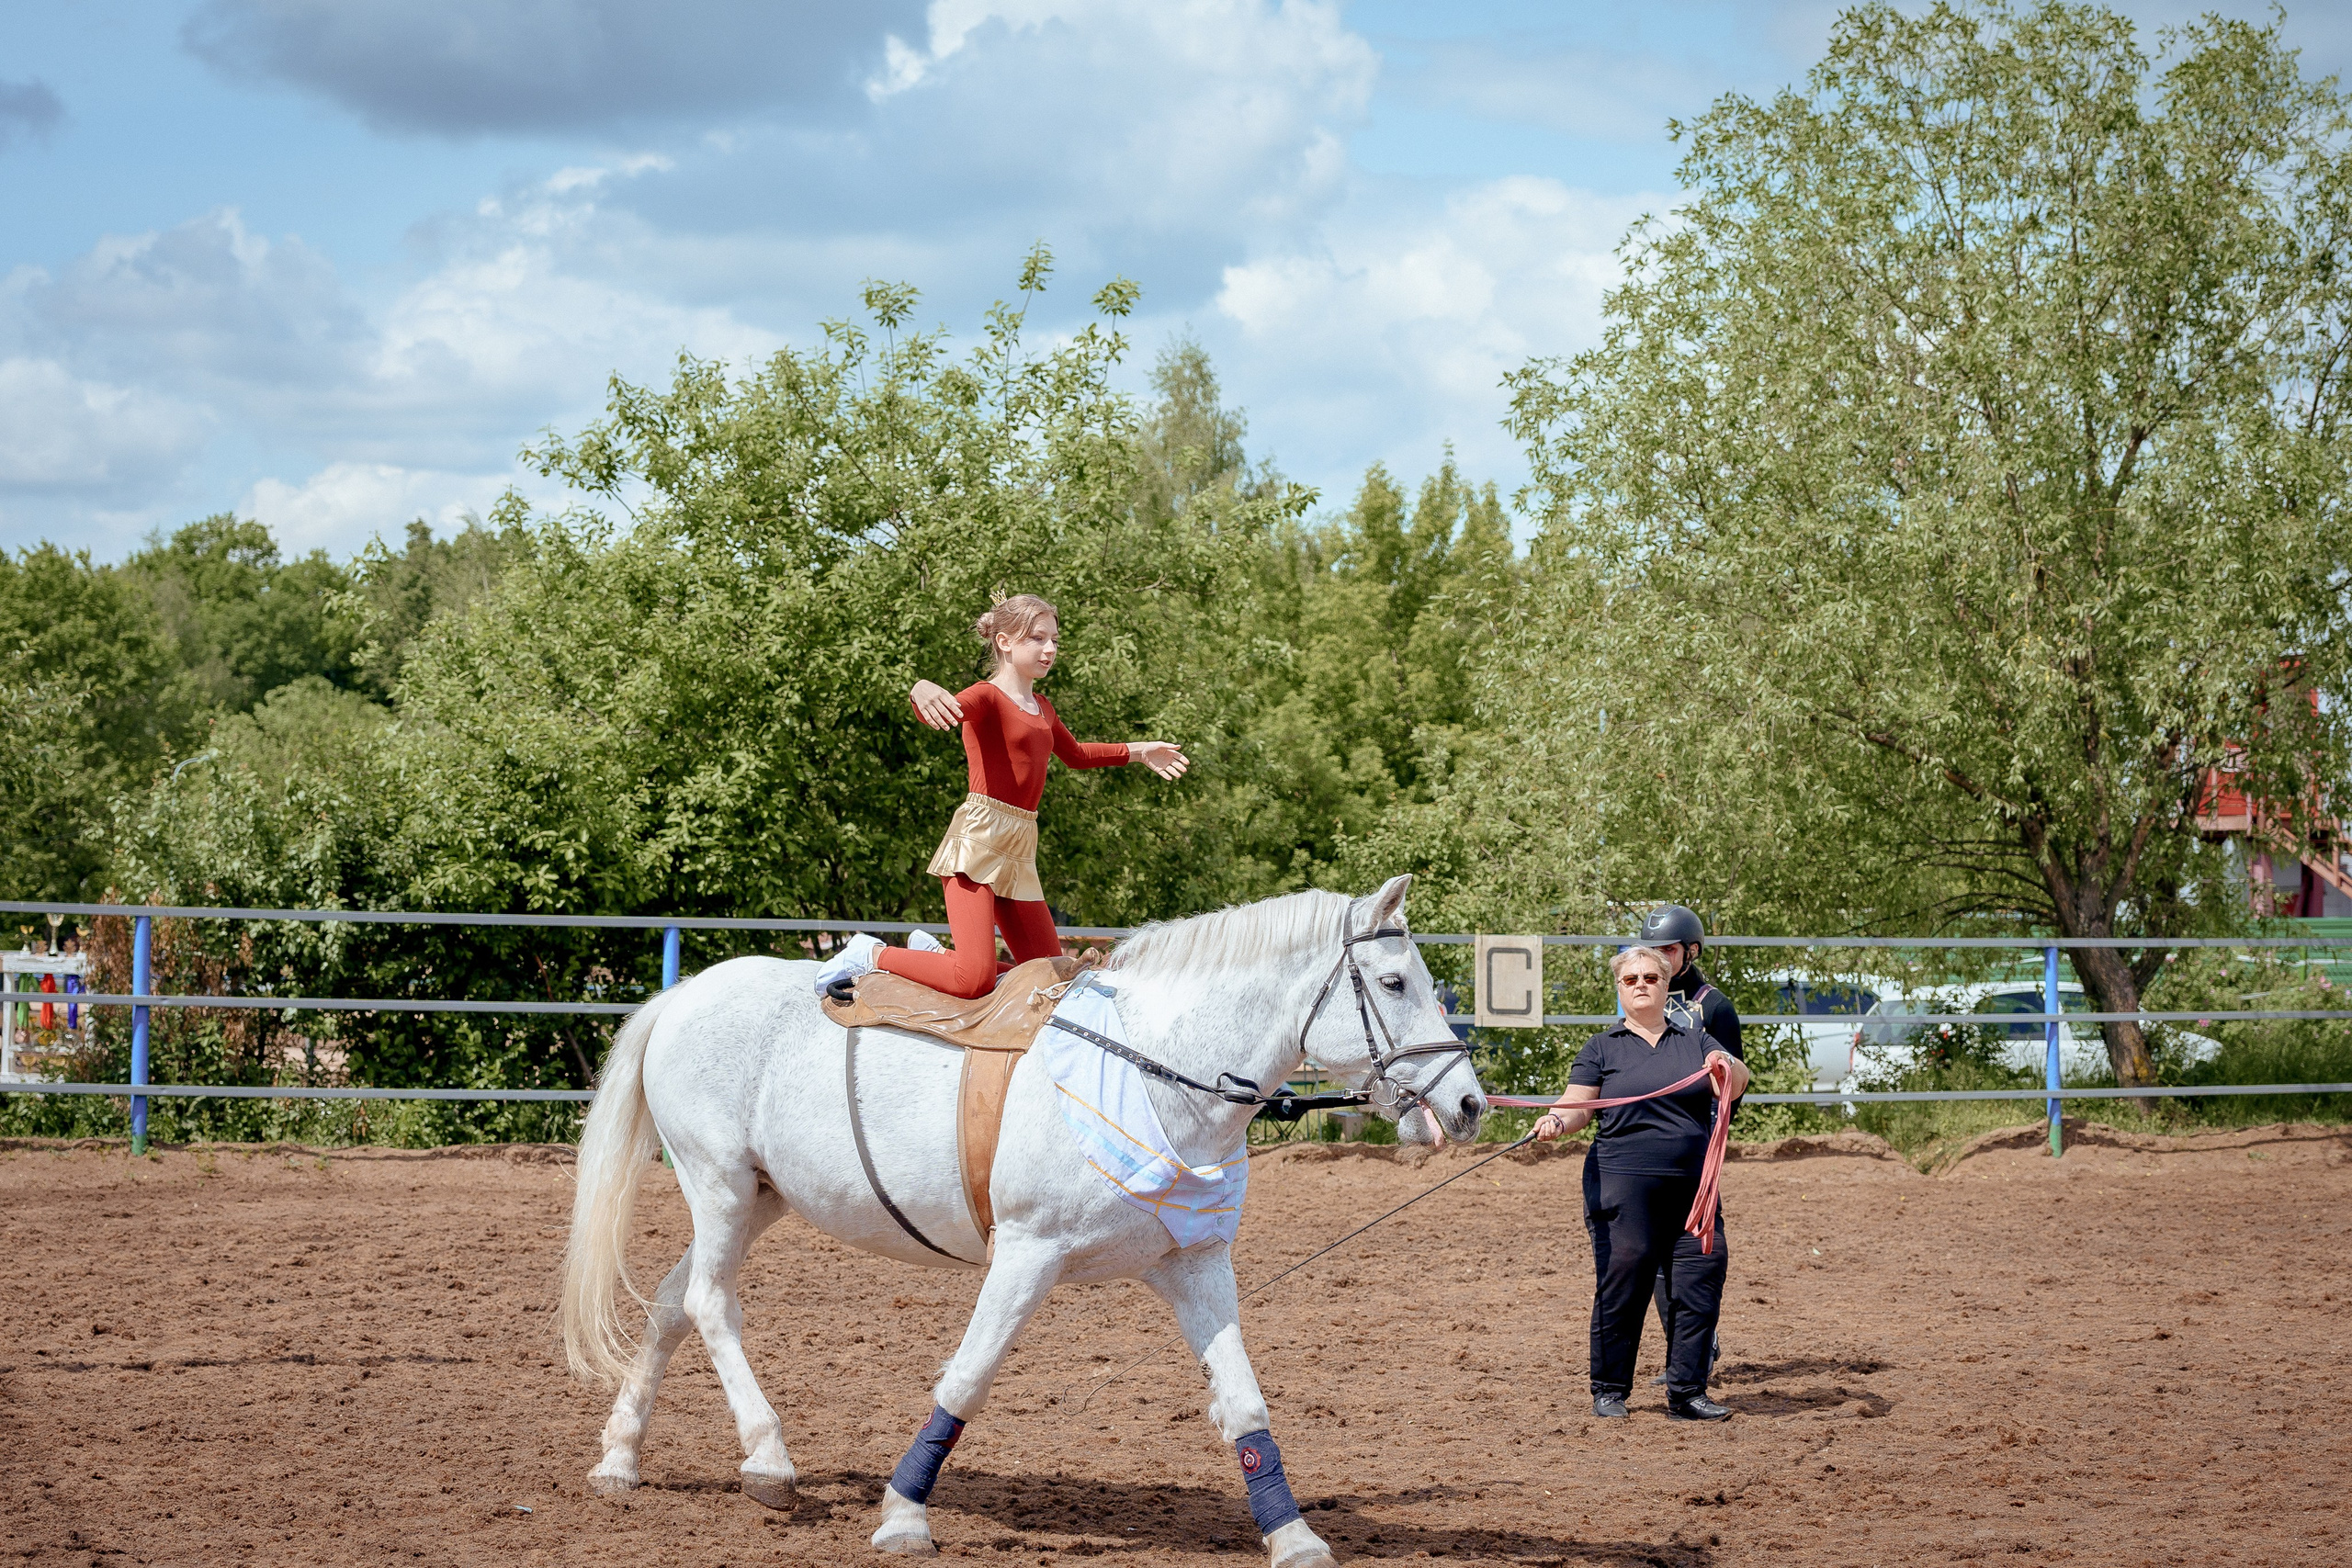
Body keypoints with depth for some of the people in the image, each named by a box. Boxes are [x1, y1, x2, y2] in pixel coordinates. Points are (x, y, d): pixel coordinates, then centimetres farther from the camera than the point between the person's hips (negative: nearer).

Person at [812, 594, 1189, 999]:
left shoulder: (1040, 707, 23)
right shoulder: (988, 697, -3)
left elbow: (1075, 754, 42)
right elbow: (954, 708, -27)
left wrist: (1136, 751, 41)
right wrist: (923, 691, -50)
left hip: (1020, 849, 9)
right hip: (978, 840, -9)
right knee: (975, 980, -22)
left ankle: (937, 954, 21)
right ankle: (871, 955, -1)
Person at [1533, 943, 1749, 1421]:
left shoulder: (1696, 1044, 15)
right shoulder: (1602, 1049, 9)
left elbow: (1734, 1086, 0)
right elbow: (1577, 1105, 1)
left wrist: (1727, 1066, -23)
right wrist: (1556, 1120, -22)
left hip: (1692, 1186, 3)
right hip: (1624, 1185, -3)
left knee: (1701, 1282, -2)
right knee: (1621, 1286, -4)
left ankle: (1686, 1394, 5)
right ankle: (1609, 1391, 8)